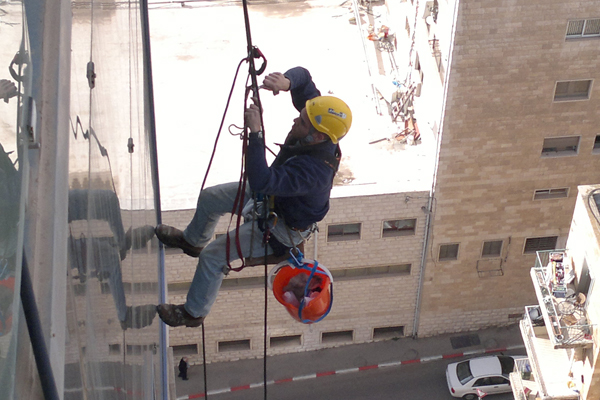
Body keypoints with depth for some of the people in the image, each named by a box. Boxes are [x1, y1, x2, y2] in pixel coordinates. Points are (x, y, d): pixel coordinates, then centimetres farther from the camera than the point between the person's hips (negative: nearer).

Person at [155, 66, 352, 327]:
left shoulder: (314, 169, -45)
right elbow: (302, 75, -12)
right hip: (272, 194, 9)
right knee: (209, 198, 18)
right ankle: (192, 241, 51)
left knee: (213, 256, -5)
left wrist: (255, 132, -54)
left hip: (281, 227, -9)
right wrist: (286, 82, -35)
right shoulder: (317, 121, -23)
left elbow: (262, 181, -55)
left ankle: (194, 313, 21)